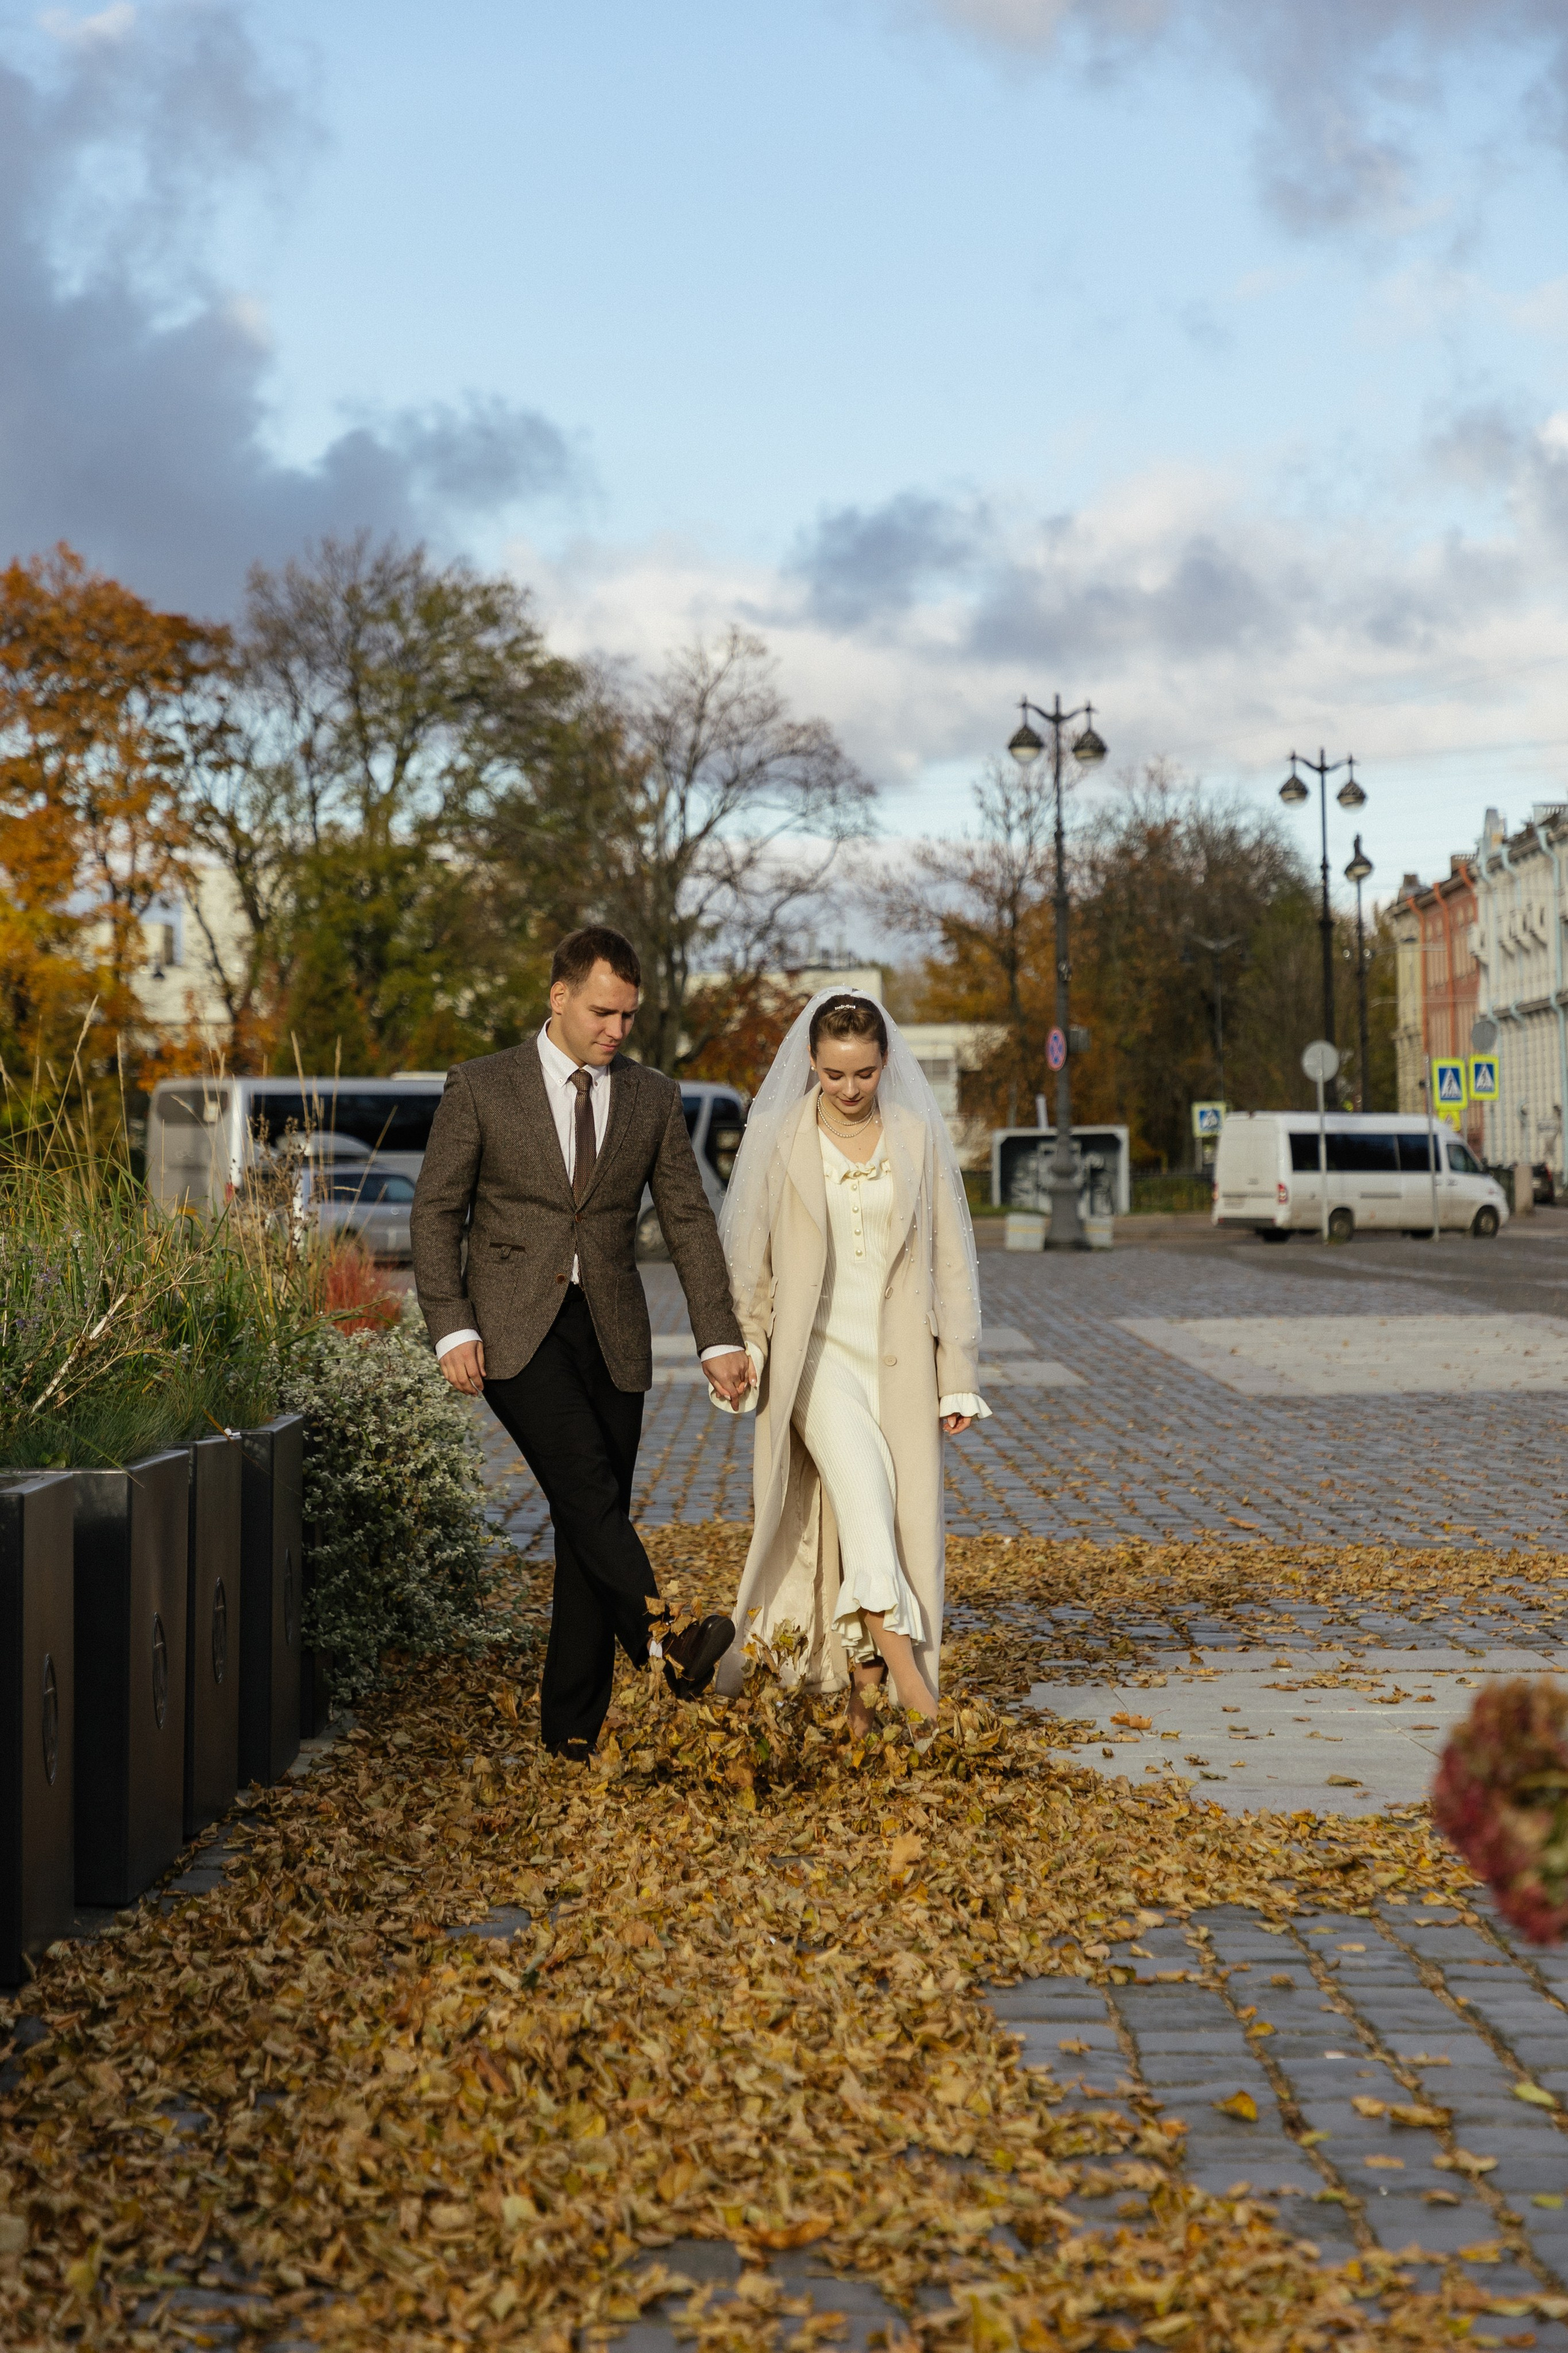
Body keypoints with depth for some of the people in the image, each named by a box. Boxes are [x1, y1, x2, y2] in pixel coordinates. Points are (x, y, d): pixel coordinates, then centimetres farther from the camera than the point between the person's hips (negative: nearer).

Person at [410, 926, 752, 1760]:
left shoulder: (654, 1097, 9)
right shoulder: (481, 1087, 0)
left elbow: (688, 1221, 8)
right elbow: (436, 1212, 0)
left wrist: (719, 1339, -1)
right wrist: (452, 1329, -12)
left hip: (610, 1333, 3)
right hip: (513, 1329, -3)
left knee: (588, 1520, 3)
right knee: (586, 1483, -23)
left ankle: (572, 1722, 9)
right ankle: (664, 1643, -36)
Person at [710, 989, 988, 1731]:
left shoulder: (919, 1137, 6)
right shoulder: (778, 1139, 2)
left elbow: (950, 1260, 7)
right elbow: (748, 1257, 7)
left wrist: (958, 1379, 3)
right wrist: (740, 1350, -2)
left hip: (899, 1355, 2)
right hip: (817, 1349, -2)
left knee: (901, 1513, -3)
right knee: (859, 1474, -25)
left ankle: (867, 1684, 6)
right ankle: (895, 1653, -32)